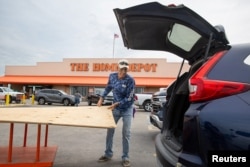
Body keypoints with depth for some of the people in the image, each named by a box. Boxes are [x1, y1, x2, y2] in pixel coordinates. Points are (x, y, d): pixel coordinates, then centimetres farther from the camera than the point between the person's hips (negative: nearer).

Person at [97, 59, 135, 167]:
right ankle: (108, 154, 27)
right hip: (116, 108, 4)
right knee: (110, 130, 9)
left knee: (126, 133, 2)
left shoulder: (130, 80, -23)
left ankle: (125, 157, 18)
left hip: (127, 109, -4)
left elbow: (129, 98, -20)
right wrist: (101, 98, 2)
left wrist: (116, 104, -26)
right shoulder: (112, 76, -9)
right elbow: (108, 87, 10)